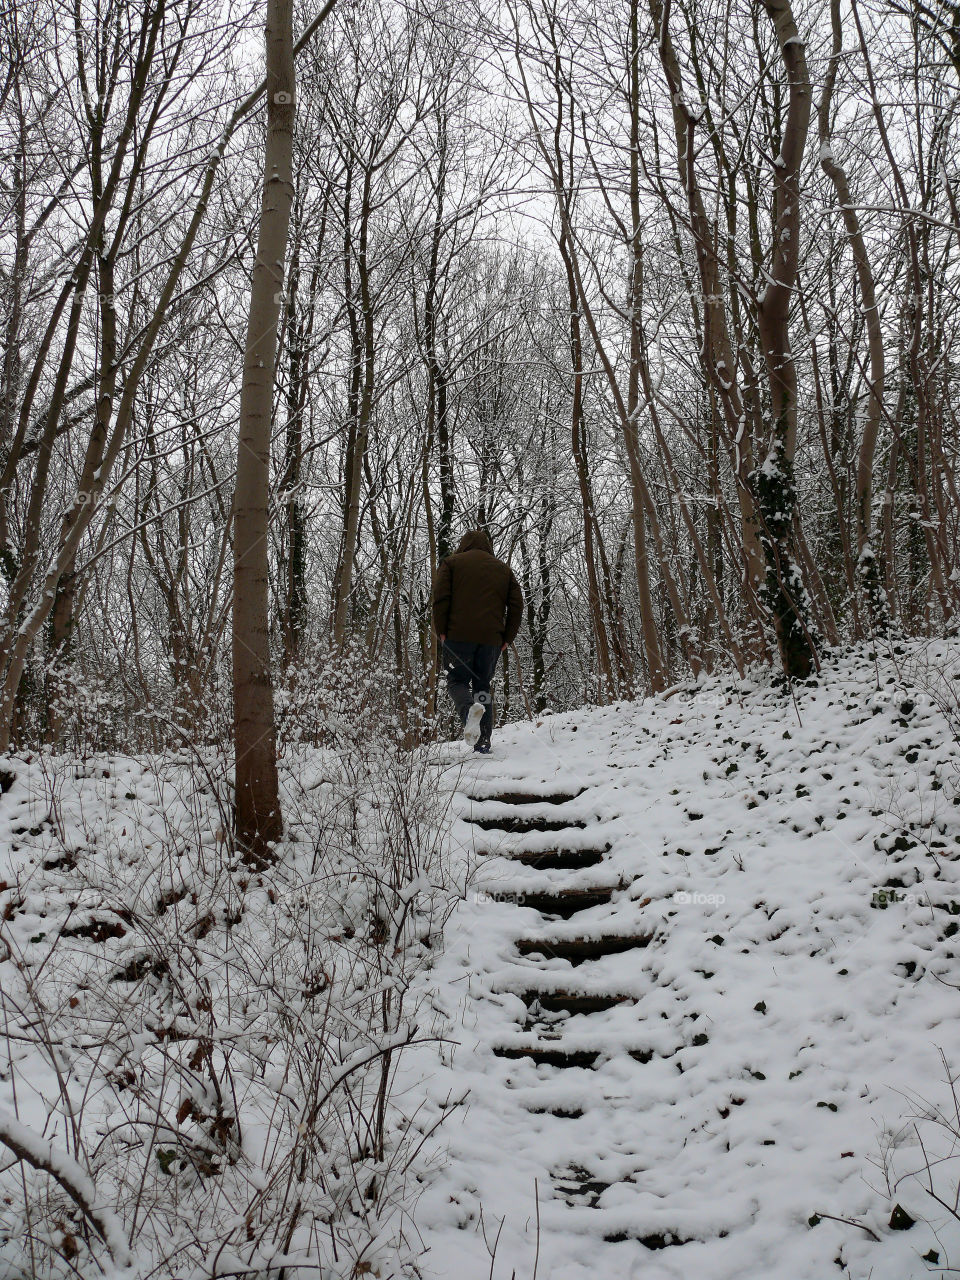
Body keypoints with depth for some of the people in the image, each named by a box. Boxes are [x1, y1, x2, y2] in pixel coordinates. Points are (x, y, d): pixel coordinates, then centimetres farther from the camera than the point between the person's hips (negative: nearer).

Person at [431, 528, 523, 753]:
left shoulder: (451, 562, 10)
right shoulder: (503, 568, 19)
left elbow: (440, 597, -3)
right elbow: (516, 604, 12)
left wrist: (441, 630, 0)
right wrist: (508, 637, 13)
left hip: (459, 635, -3)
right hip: (491, 638, 3)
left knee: (457, 681, 6)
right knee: (483, 685, 11)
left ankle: (470, 709, -27)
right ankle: (483, 742, 4)